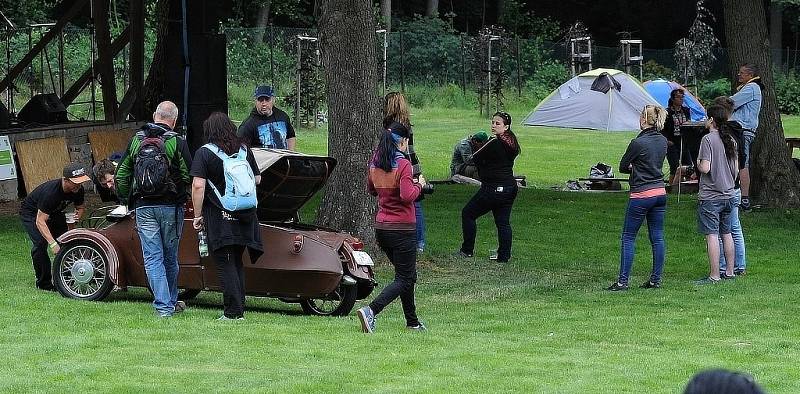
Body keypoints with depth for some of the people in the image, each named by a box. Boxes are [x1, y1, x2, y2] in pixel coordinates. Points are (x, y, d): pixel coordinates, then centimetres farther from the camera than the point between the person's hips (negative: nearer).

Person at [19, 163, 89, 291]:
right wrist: (52, 243, -50)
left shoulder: (78, 190, -19)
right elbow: (40, 221, -41)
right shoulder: (50, 192, -41)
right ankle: (43, 283, -15)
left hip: (54, 213, 7)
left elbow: (79, 207, 4)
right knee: (40, 243, -24)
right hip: (31, 213, -7)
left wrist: (78, 214, -23)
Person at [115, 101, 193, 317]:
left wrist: (126, 201, 22)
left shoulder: (136, 141, 5)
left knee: (153, 257, 1)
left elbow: (121, 175, 10)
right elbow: (189, 176, -10)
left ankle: (163, 306, -6)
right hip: (171, 206, -1)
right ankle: (171, 301, 25)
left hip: (143, 208, 1)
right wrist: (183, 198, 8)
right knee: (170, 257, 13)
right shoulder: (177, 143, -6)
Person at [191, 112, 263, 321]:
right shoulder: (245, 150, 7)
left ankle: (233, 312, -8)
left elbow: (198, 185, -14)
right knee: (237, 263, 16)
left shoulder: (205, 153, -7)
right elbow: (257, 179, 16)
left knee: (225, 265, -3)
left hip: (219, 217, -5)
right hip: (245, 216, 5)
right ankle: (239, 309, 17)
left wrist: (197, 215, -6)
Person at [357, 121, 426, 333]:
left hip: (381, 227, 7)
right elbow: (407, 196, -23)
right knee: (404, 279, -2)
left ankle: (412, 322, 25)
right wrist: (419, 185, -5)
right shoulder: (403, 164, -15)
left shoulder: (375, 163, 6)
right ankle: (371, 311, -22)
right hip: (402, 228, -7)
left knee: (407, 275, 21)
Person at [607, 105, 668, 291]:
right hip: (660, 192, 7)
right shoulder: (662, 141, 5)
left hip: (641, 195, -7)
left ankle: (623, 281, -2)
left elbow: (622, 167, -6)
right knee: (657, 237, 9)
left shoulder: (638, 143, -17)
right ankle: (656, 280, 11)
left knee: (628, 238, 0)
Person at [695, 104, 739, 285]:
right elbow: (736, 170, 12)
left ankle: (714, 275, -7)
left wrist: (697, 164, 1)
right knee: (726, 233, 16)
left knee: (712, 235, -6)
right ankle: (729, 271, 22)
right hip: (729, 195, 7)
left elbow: (705, 168, -20)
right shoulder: (730, 140, 8)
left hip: (710, 196, -7)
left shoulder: (708, 139, -14)